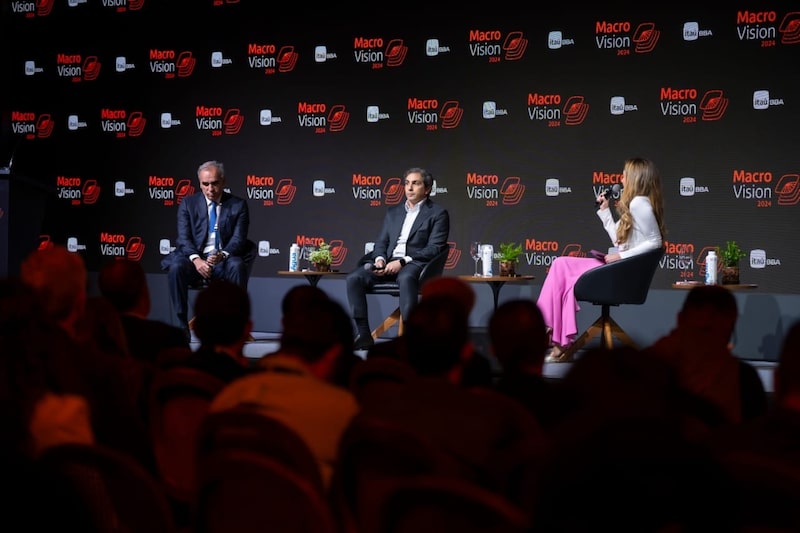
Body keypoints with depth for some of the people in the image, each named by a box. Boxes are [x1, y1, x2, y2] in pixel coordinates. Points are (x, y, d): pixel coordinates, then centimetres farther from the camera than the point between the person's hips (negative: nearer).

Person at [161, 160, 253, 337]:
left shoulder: (238, 205, 5)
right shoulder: (188, 204, 7)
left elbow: (239, 238, -5)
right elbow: (184, 238, -2)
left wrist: (222, 255, -27)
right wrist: (196, 259, -23)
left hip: (225, 262, -1)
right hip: (196, 259, 1)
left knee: (237, 266, -35)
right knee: (176, 267, -32)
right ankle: (182, 326, -23)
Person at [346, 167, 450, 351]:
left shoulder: (438, 213, 5)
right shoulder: (393, 212, 23)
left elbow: (434, 248, -6)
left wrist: (402, 262, -16)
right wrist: (380, 259, -3)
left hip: (415, 264, -5)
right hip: (389, 263, 5)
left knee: (406, 278, -41)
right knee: (354, 278, -21)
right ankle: (363, 335, -20)